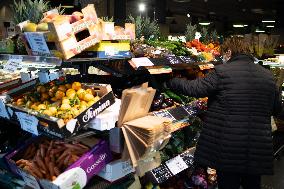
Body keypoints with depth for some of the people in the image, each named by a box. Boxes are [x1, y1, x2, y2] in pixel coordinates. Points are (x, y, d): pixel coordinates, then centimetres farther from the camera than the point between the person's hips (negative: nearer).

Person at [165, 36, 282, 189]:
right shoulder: (268, 76, 6)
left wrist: (170, 82, 2)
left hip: (229, 148, -5)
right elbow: (277, 108, 14)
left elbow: (194, 88, -13)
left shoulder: (222, 72, -12)